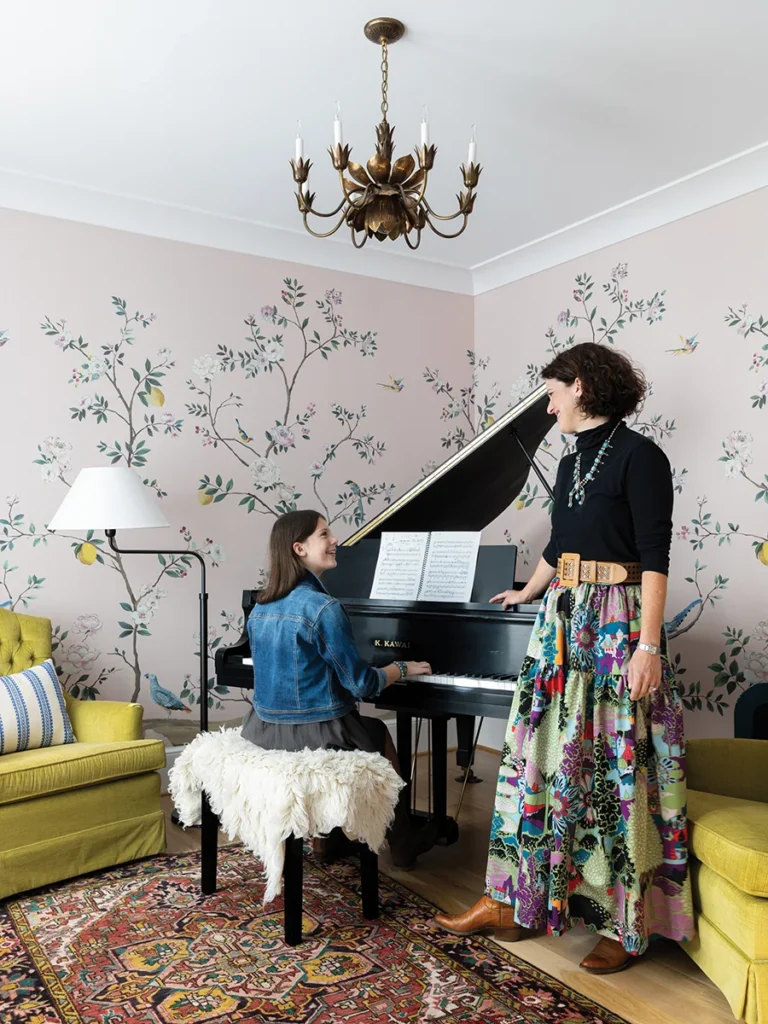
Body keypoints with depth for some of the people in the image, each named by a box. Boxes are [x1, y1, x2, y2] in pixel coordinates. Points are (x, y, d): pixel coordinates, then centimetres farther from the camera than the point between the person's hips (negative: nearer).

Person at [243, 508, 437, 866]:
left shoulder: (260, 608, 4)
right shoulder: (323, 608, -19)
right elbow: (362, 685, -15)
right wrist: (401, 668, 3)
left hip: (264, 730, 7)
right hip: (312, 736, -7)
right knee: (378, 733, 22)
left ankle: (328, 837, 36)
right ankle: (403, 843, 33)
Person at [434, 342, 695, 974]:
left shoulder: (638, 455, -10)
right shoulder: (572, 463, 14)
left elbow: (655, 556, -16)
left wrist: (649, 644, -21)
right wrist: (526, 594, 40)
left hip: (616, 623, -8)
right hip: (562, 618, 8)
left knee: (616, 768, 0)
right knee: (543, 755, 9)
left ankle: (625, 925, 16)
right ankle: (512, 900, 19)